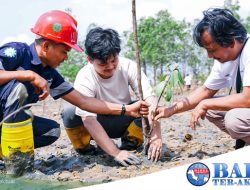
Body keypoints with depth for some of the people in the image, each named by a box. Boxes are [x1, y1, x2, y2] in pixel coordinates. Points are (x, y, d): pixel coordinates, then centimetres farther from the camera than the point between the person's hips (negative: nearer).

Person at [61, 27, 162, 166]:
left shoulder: (128, 66, -20)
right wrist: (116, 153, -43)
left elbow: (149, 98, -27)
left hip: (124, 121, 2)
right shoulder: (84, 79, -27)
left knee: (147, 106, -26)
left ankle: (130, 144, -2)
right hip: (97, 125, -2)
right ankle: (84, 151, -5)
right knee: (69, 112, -31)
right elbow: (89, 120, -36)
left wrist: (156, 134, -40)